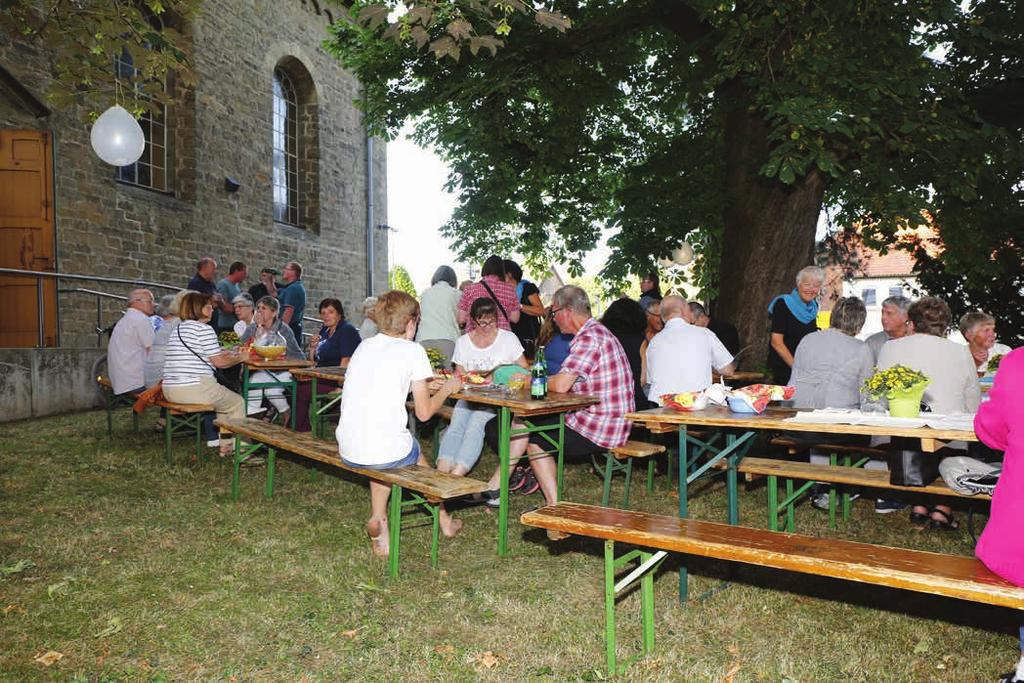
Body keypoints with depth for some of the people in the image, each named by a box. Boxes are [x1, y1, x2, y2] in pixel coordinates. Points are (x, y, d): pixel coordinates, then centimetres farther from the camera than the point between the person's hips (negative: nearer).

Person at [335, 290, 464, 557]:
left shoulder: (364, 346, 12)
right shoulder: (412, 350, -4)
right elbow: (424, 412, -2)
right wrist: (446, 389, 15)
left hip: (348, 451, 4)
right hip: (386, 450, -4)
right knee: (416, 455, 28)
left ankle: (379, 520, 25)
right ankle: (443, 520, 43)